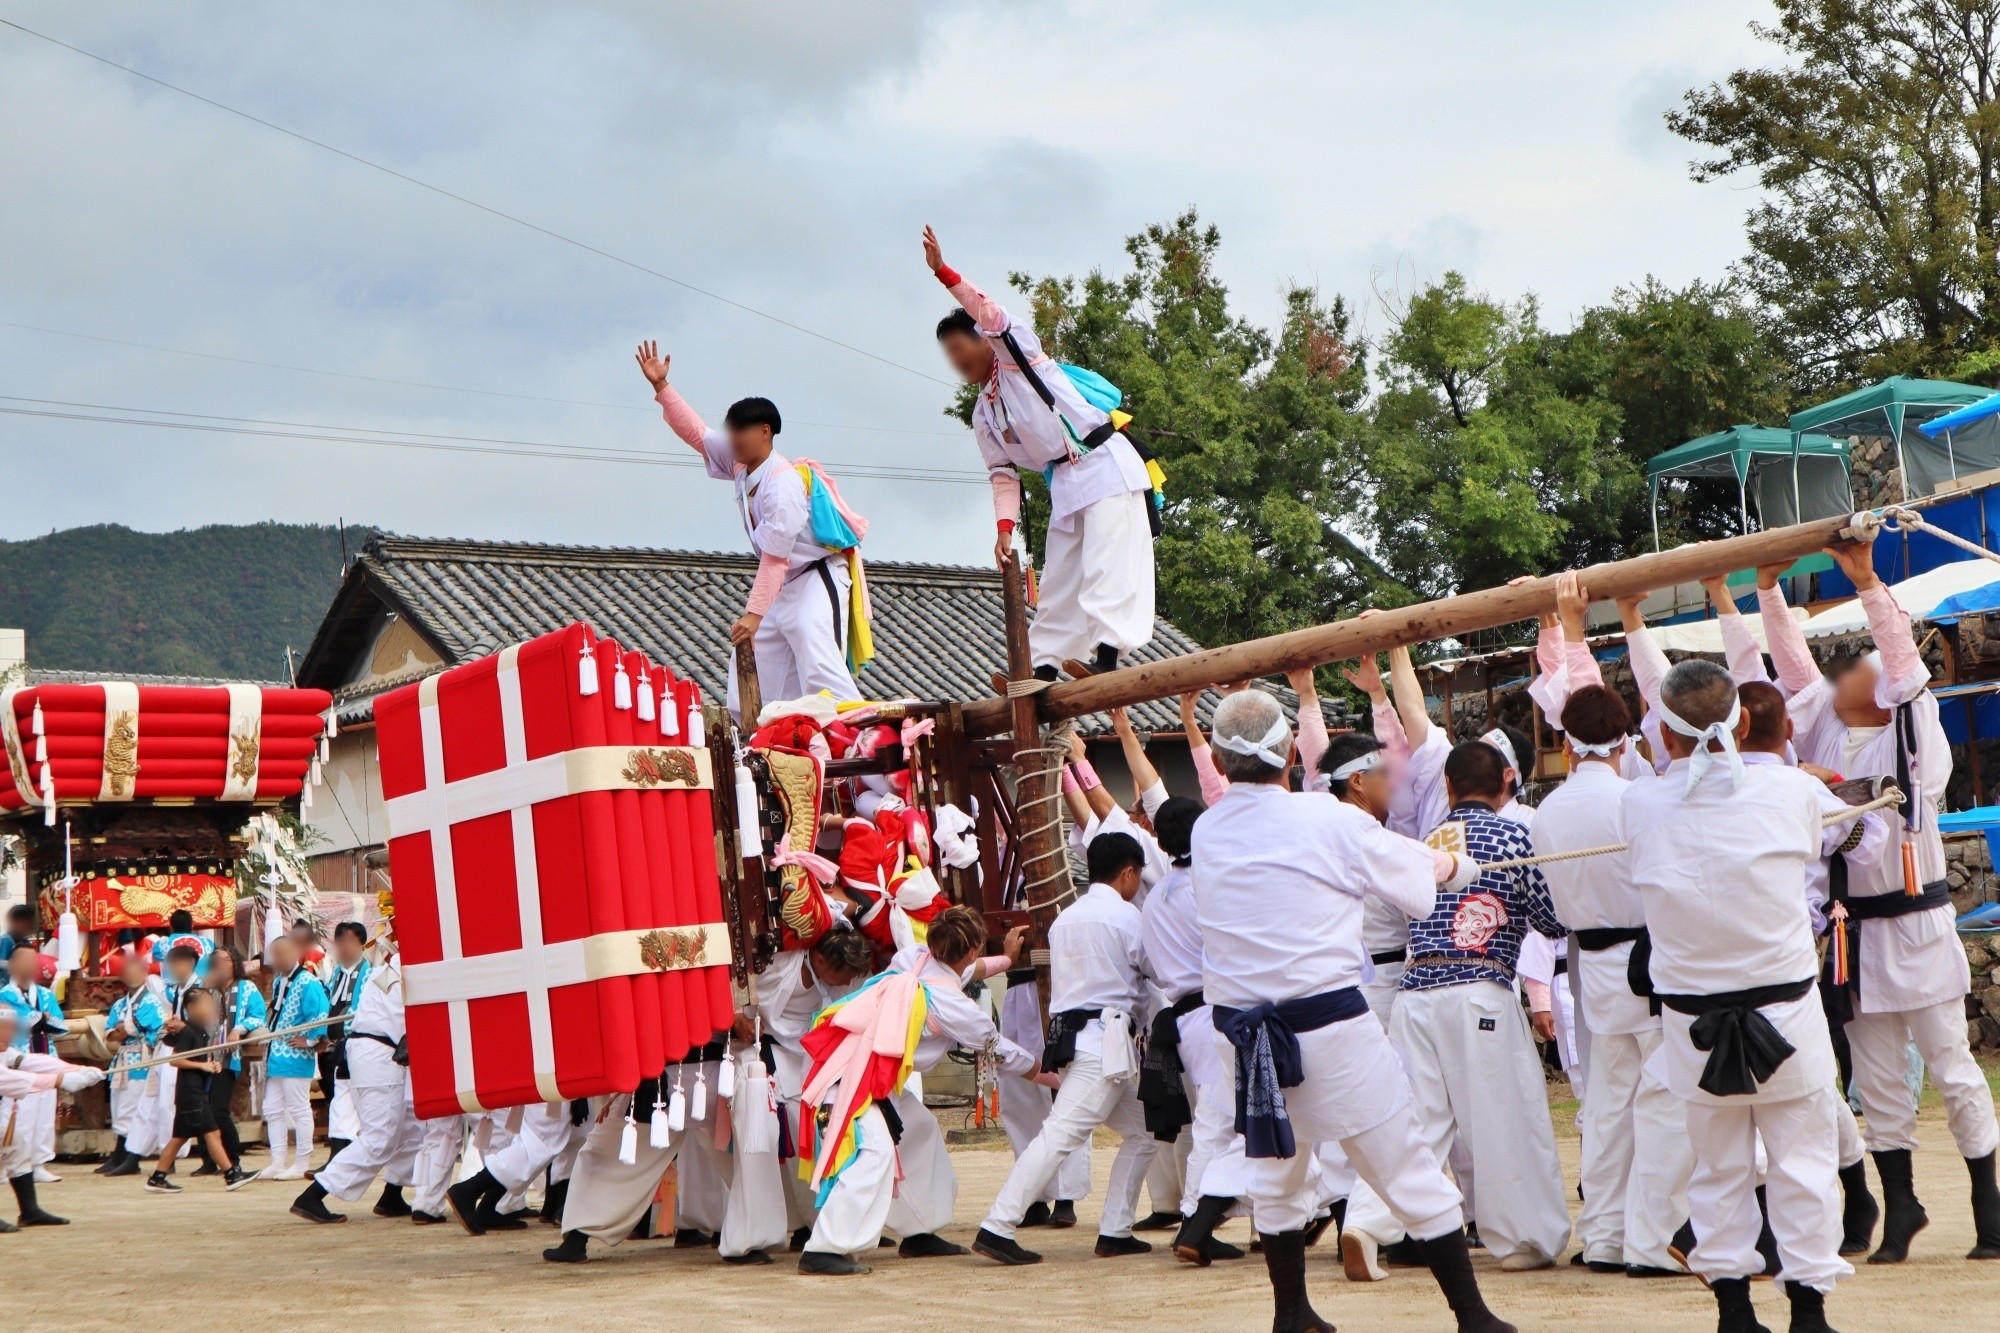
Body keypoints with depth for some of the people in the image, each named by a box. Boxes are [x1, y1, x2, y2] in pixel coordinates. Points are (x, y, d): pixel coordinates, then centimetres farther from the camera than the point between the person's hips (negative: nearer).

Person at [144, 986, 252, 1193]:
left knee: (180, 1136, 11)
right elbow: (175, 1060, -19)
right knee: (211, 1132, -9)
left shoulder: (203, 1032, 15)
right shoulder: (188, 1032, -12)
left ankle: (157, 1178, 14)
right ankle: (231, 1175, -9)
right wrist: (202, 1065, -18)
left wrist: (213, 1064, 6)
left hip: (198, 1091, 10)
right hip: (190, 1092, -10)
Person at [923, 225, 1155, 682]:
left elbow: (991, 315, -19)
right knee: (1058, 579, 11)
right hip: (1065, 486, 8)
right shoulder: (984, 415, 15)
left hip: (1107, 467, -8)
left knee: (1106, 565, -18)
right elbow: (1003, 474, 13)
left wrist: (944, 272, -29)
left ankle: (1107, 650, -27)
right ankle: (1044, 666, 17)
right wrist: (1005, 526, -2)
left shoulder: (1020, 355, -1)